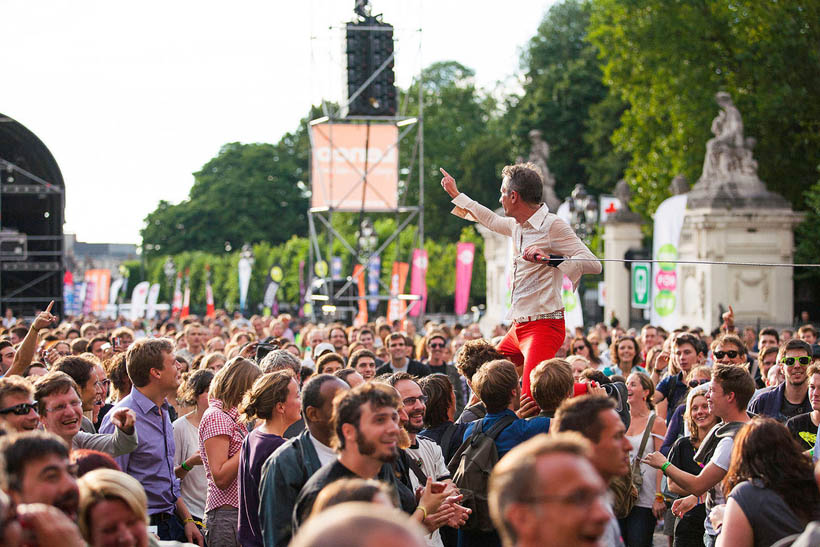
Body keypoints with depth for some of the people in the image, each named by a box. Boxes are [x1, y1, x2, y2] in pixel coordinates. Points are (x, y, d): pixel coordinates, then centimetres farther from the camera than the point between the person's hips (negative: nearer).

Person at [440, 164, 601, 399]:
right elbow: (491, 220, 37)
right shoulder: (517, 225, 14)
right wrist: (456, 194, 46)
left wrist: (551, 259, -33)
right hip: (519, 326, 9)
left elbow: (593, 264, -21)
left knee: (533, 398, -25)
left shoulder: (552, 225, -12)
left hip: (544, 325, -9)